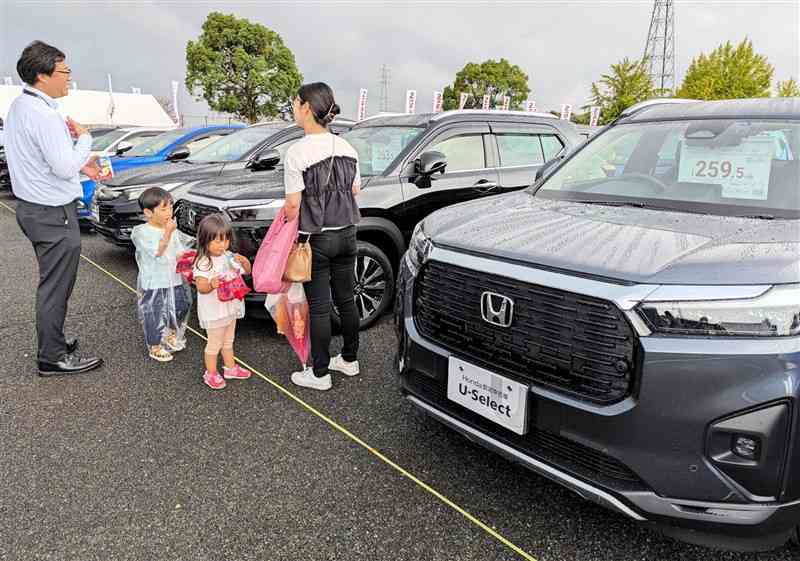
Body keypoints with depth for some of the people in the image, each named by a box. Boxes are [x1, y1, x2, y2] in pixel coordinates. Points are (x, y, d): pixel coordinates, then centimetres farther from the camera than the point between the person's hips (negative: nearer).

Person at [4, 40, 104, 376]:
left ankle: (52, 340, 33)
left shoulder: (19, 106, 11)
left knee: (53, 282, 20)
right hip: (52, 213, -10)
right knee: (56, 285, -1)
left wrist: (80, 164, 12)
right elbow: (65, 167, -22)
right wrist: (84, 138, -8)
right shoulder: (44, 115, -21)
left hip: (31, 206, 10)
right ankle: (54, 357, 8)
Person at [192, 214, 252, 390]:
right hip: (213, 311, -7)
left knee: (228, 341, 23)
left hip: (230, 307, 7)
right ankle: (211, 374, 24)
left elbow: (247, 272, 6)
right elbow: (201, 287, -30)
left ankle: (230, 368, 40)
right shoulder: (203, 263, -22)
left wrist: (244, 261, -16)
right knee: (214, 344, 7)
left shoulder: (229, 257, 0)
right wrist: (211, 284, -52)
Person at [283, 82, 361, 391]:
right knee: (346, 300, 16)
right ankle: (350, 360, 31)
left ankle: (319, 374, 15)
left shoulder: (298, 151, -15)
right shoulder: (347, 148, 4)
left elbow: (293, 205, -14)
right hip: (346, 234, 6)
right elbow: (354, 192, 10)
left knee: (319, 306, 3)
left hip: (316, 239, -6)